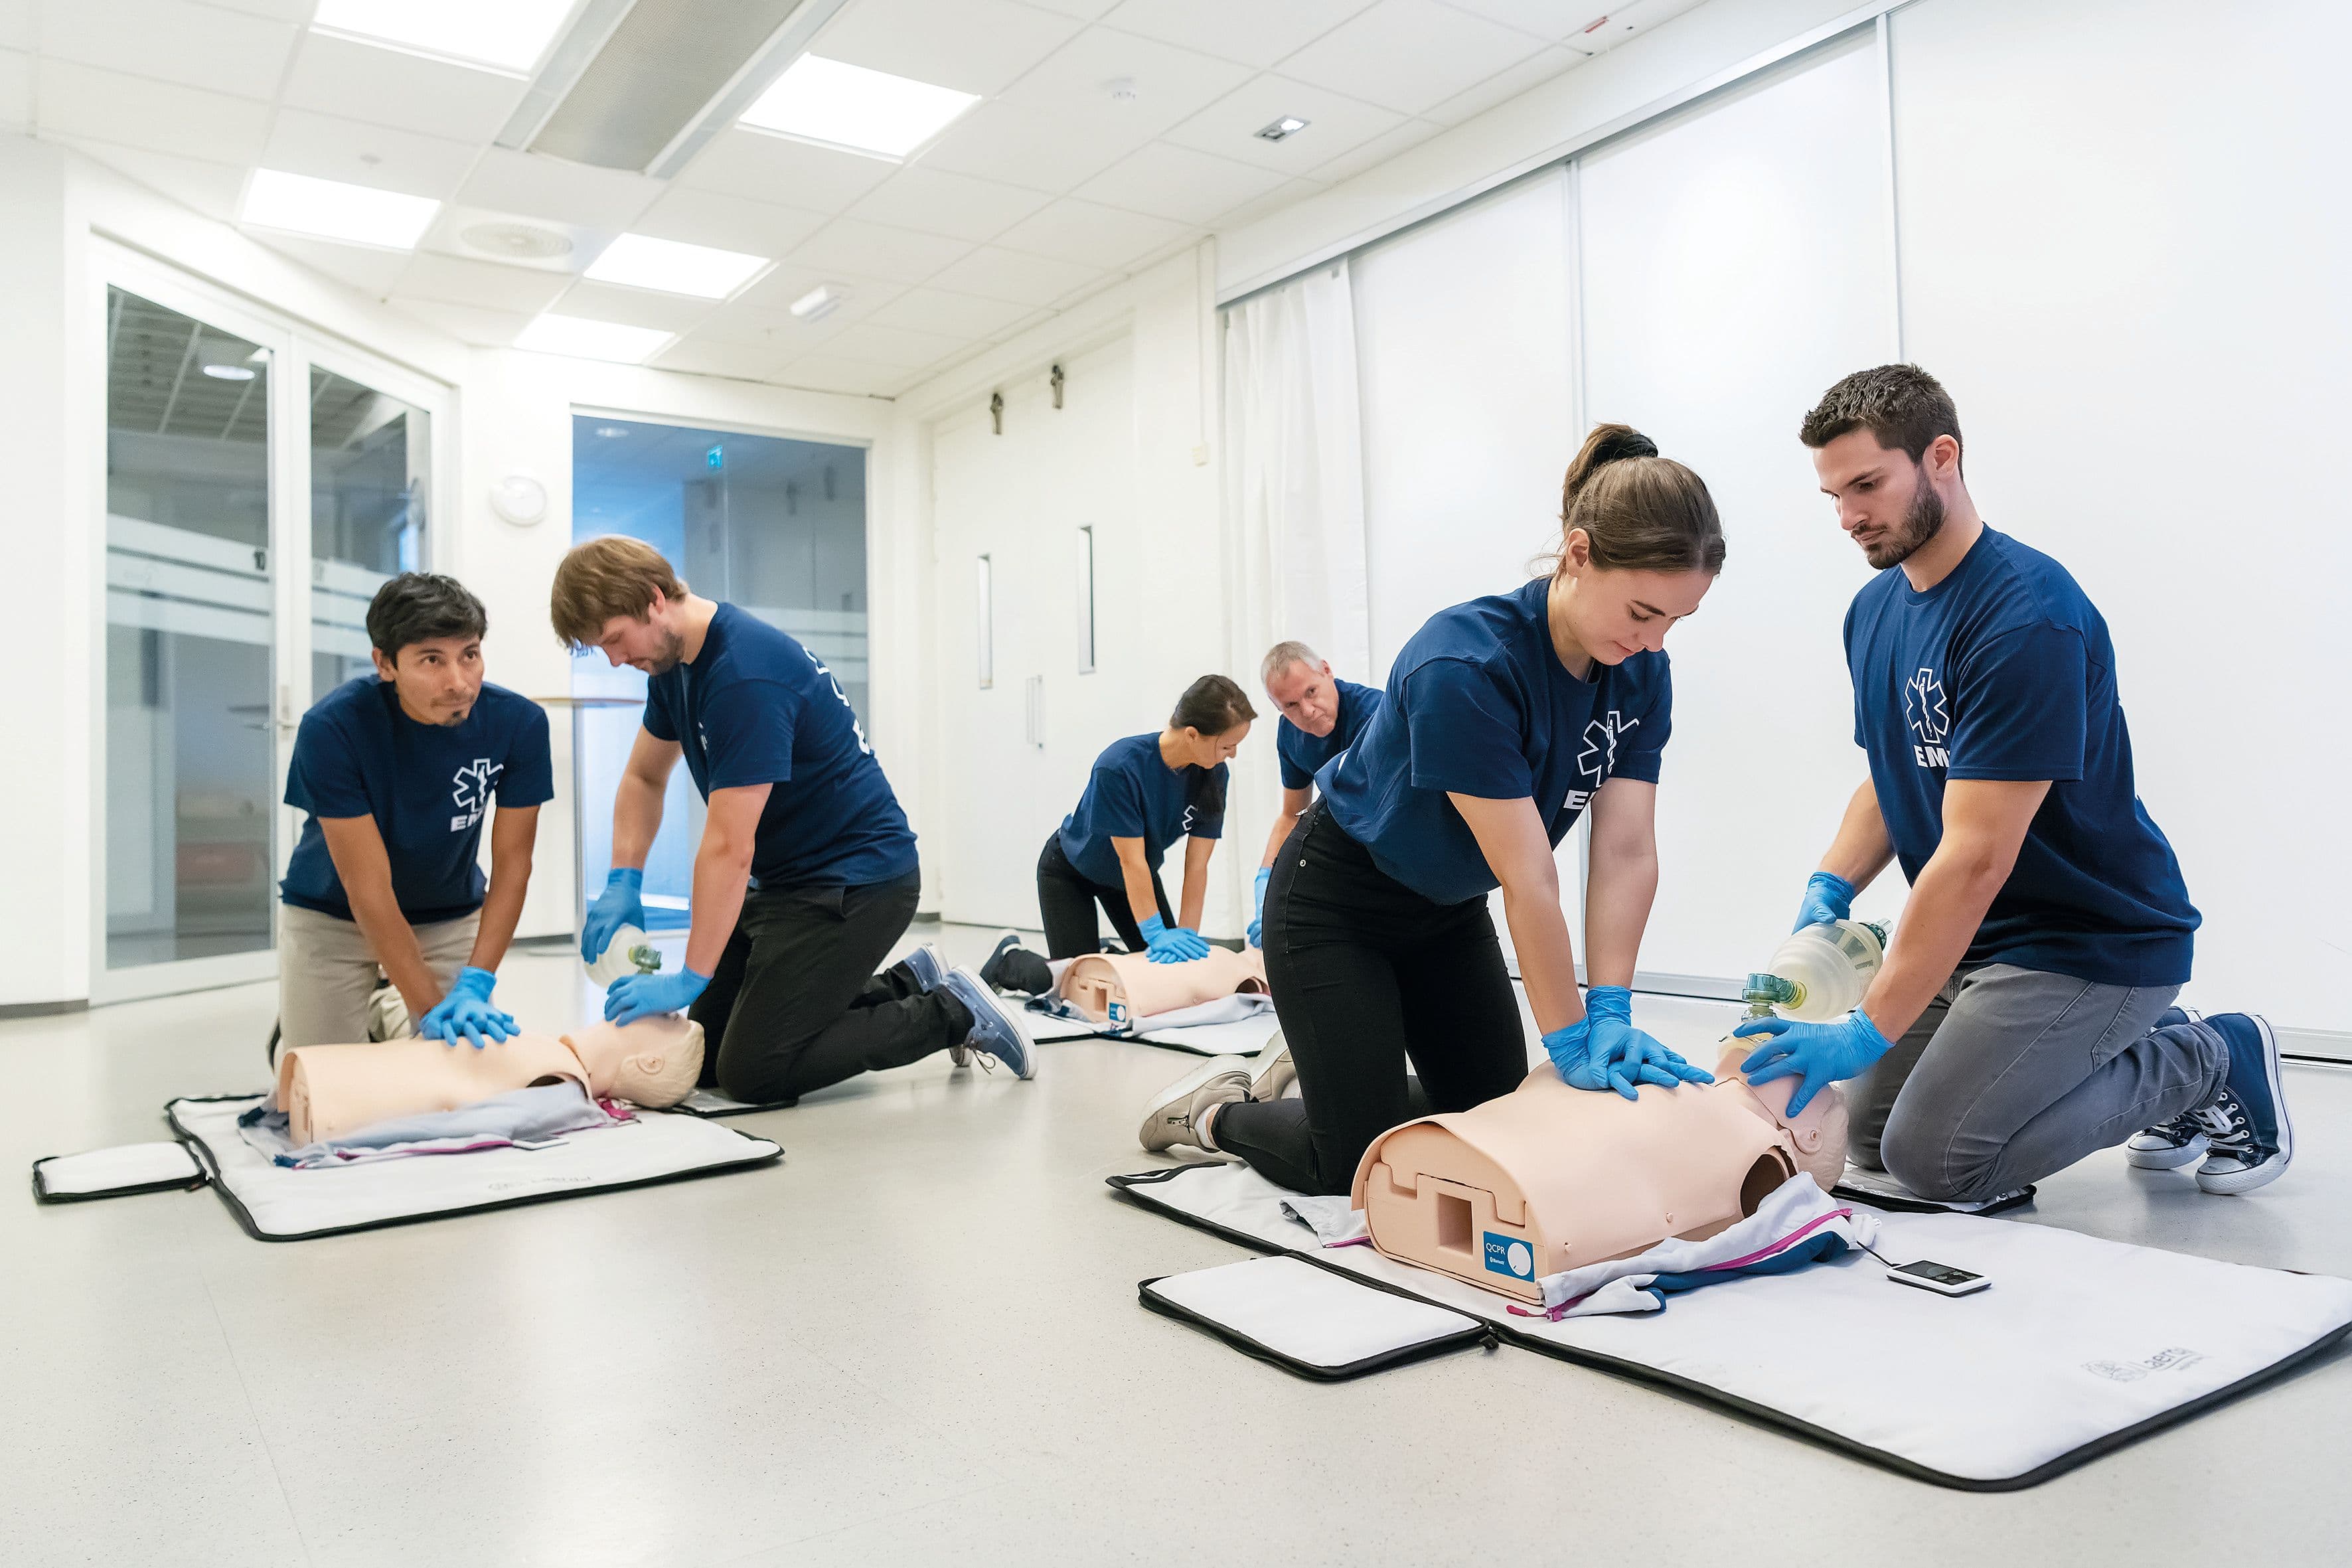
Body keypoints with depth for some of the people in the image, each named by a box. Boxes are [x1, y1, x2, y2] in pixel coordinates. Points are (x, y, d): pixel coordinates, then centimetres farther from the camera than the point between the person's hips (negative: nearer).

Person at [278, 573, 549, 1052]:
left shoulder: (519, 722, -23)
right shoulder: (331, 727, -30)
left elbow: (511, 866, -18)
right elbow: (367, 886, -28)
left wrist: (475, 985, -29)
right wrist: (430, 1007, -33)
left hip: (451, 919, 2)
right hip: (330, 918, -2)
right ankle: (287, 1031, 33)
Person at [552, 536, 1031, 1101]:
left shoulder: (745, 675, -26)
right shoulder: (674, 659, 4)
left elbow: (729, 847, -26)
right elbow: (644, 778, 17)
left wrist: (691, 979, -21)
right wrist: (623, 882, 2)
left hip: (856, 883, -10)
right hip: (785, 880, 10)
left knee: (750, 1072, -11)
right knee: (703, 1054, 10)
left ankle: (951, 1014, 2)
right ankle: (902, 987, 18)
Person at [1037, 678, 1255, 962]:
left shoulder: (1215, 774, -22)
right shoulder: (1118, 767, -38)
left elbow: (1196, 866, -20)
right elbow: (1131, 861, -34)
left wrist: (1188, 934, -26)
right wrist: (1157, 935, -34)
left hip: (1141, 877, 6)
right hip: (1070, 873, -5)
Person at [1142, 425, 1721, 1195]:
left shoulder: (1640, 673, -11)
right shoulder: (1463, 665, -34)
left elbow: (1627, 853, -14)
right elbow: (1528, 877, -32)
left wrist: (1611, 1015, -20)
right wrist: (1572, 1042, -26)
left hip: (1448, 909, 8)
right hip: (1337, 904, -7)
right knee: (1358, 1161, -3)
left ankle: (1329, 1073, 33)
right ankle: (1217, 1109, 24)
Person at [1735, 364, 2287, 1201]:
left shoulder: (2029, 617, -25)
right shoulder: (1874, 609, 4)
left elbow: (1977, 855, -29)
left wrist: (1868, 1030, -30)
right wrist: (1827, 895, -9)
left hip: (2094, 941, -8)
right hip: (1977, 937, 8)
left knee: (1932, 1157, -13)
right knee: (1869, 1137, 9)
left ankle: (2215, 1062, 6)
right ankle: (2137, 1051, 21)